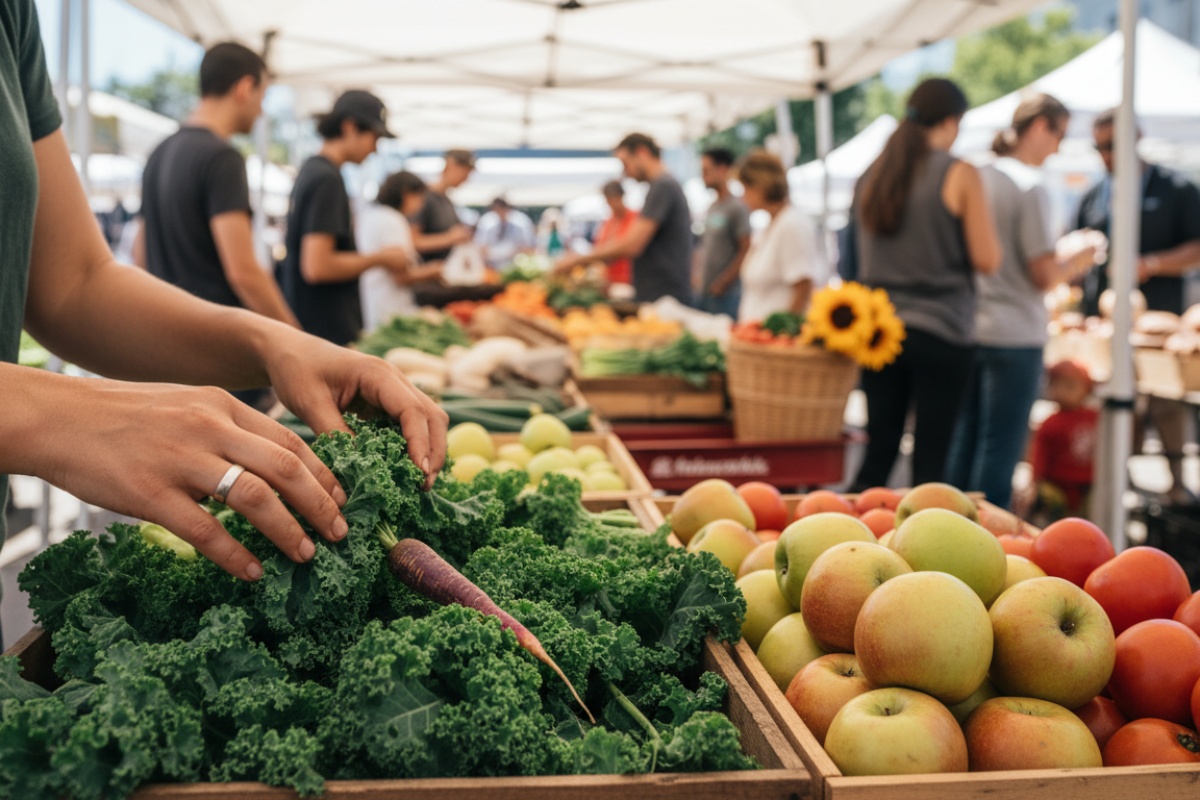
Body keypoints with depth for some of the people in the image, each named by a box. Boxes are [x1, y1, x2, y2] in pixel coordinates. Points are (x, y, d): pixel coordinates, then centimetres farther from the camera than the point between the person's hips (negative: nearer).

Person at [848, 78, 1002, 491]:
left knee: (879, 451, 10)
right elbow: (987, 259, -8)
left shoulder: (872, 174, 9)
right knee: (930, 457, 1)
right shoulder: (960, 174, -8)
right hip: (942, 332, -5)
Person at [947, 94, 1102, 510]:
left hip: (971, 330, 7)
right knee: (1002, 448, 1)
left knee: (964, 440, 14)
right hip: (1015, 335, -7)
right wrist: (1078, 261, 5)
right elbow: (1044, 275, -15)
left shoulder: (978, 178, 7)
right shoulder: (1030, 187, -13)